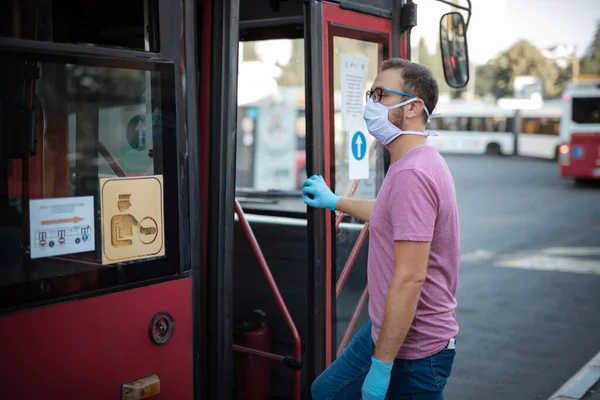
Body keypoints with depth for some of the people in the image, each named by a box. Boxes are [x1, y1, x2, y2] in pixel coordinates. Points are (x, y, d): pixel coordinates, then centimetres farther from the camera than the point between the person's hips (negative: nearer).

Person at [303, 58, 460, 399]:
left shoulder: (412, 174, -26)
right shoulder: (420, 162, 8)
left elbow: (410, 279, -29)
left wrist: (381, 365, -23)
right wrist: (335, 202, 42)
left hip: (413, 351, -10)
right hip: (385, 331, 10)